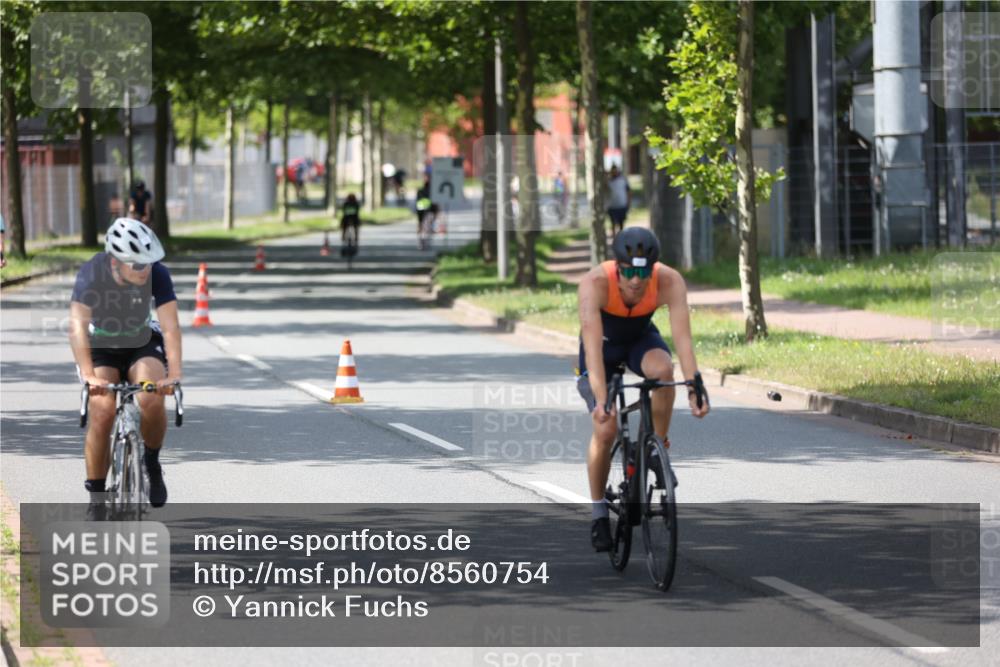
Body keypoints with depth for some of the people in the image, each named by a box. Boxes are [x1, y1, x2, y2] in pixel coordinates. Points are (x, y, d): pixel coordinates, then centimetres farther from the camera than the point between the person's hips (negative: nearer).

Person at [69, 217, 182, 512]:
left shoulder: (157, 274, -25)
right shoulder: (91, 274, -29)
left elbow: (170, 326, -30)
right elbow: (78, 326, -39)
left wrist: (174, 374, -44)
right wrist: (88, 375, -52)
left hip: (143, 343, 1)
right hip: (101, 346, -1)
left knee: (152, 401, -27)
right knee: (102, 412, -21)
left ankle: (152, 463, 2)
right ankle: (96, 498, -7)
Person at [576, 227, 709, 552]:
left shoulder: (669, 281, -32)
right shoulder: (595, 282, -37)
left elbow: (682, 337, -39)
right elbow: (593, 345, -45)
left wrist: (694, 389, -51)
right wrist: (601, 399, -55)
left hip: (641, 338, 1)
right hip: (605, 343, -1)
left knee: (663, 370, -34)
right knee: (605, 429, -15)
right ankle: (598, 511, 5)